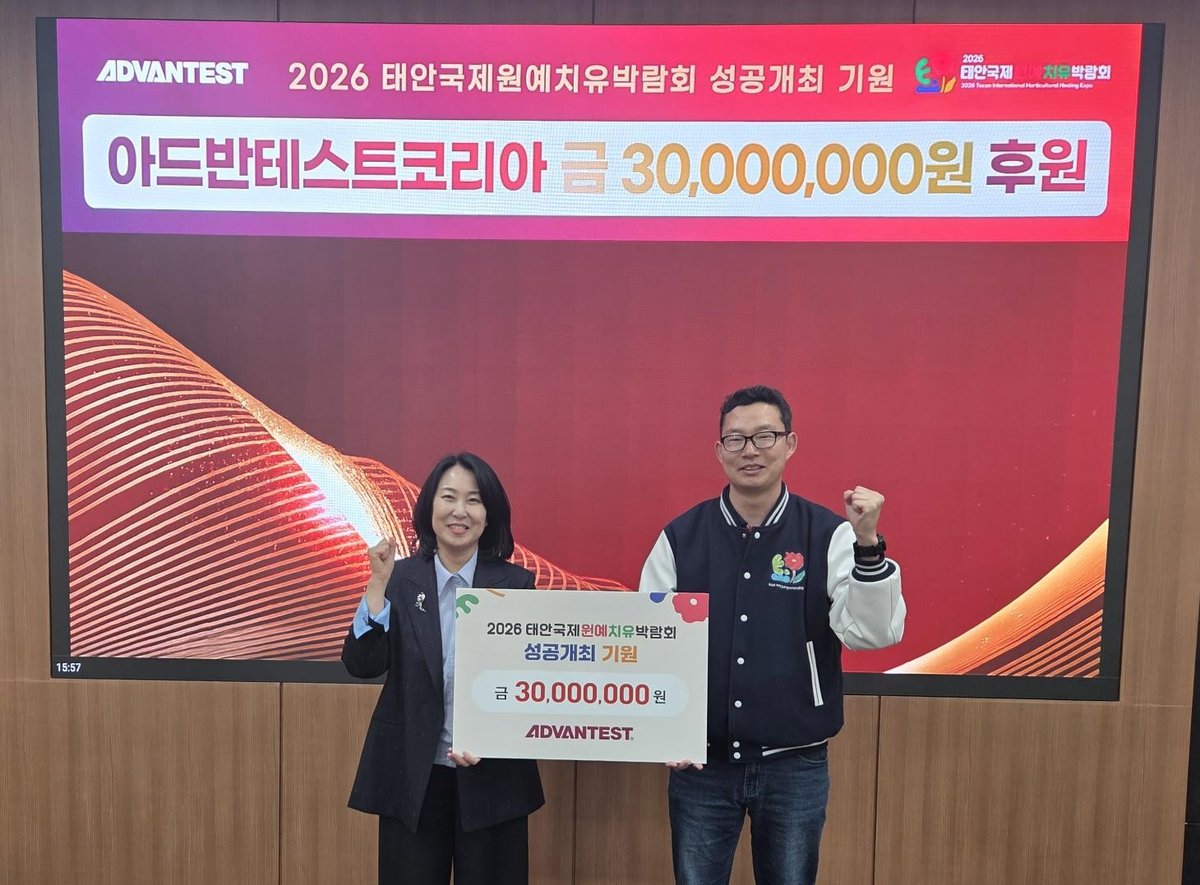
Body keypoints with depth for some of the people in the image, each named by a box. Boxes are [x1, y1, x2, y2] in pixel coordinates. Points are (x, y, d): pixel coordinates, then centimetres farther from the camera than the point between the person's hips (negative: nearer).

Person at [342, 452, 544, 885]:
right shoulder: (401, 578, -2)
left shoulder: (515, 583, -4)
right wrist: (378, 585, -18)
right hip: (410, 776, 1)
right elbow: (362, 666, -9)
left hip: (493, 774, 0)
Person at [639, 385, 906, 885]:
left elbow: (874, 633, -15)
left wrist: (868, 545, -27)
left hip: (795, 765, 0)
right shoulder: (680, 537, -3)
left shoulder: (829, 535, -7)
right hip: (700, 763, 1)